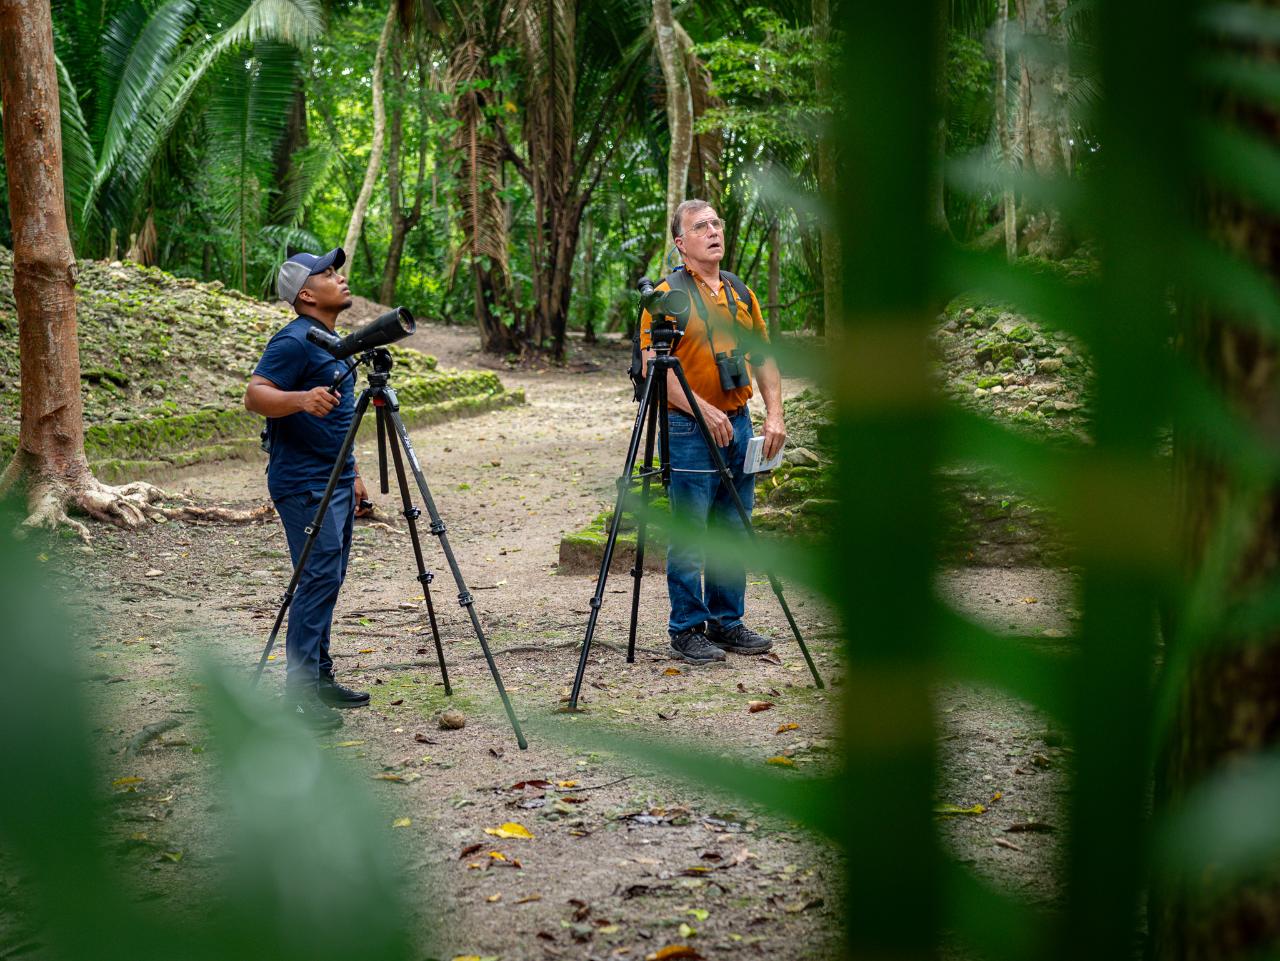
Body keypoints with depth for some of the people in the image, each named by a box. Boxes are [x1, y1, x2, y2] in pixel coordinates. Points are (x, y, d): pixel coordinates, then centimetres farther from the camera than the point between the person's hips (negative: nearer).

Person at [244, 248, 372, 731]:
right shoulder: (295, 341, -13)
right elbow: (256, 395, -24)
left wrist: (353, 473, 24)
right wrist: (301, 399, -42)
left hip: (335, 482, 10)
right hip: (305, 485, -10)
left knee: (328, 582, 12)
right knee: (318, 579, -13)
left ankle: (320, 679, 20)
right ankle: (300, 694, -10)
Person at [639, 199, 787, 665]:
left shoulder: (741, 293, 13)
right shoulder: (668, 295, -7)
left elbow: (764, 358, 17)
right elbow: (654, 366, -14)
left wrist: (774, 413, 3)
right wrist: (703, 409, -20)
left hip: (738, 424, 6)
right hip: (689, 431, -6)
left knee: (733, 532, 11)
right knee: (689, 535, -2)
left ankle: (727, 622, 21)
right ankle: (686, 631, 6)